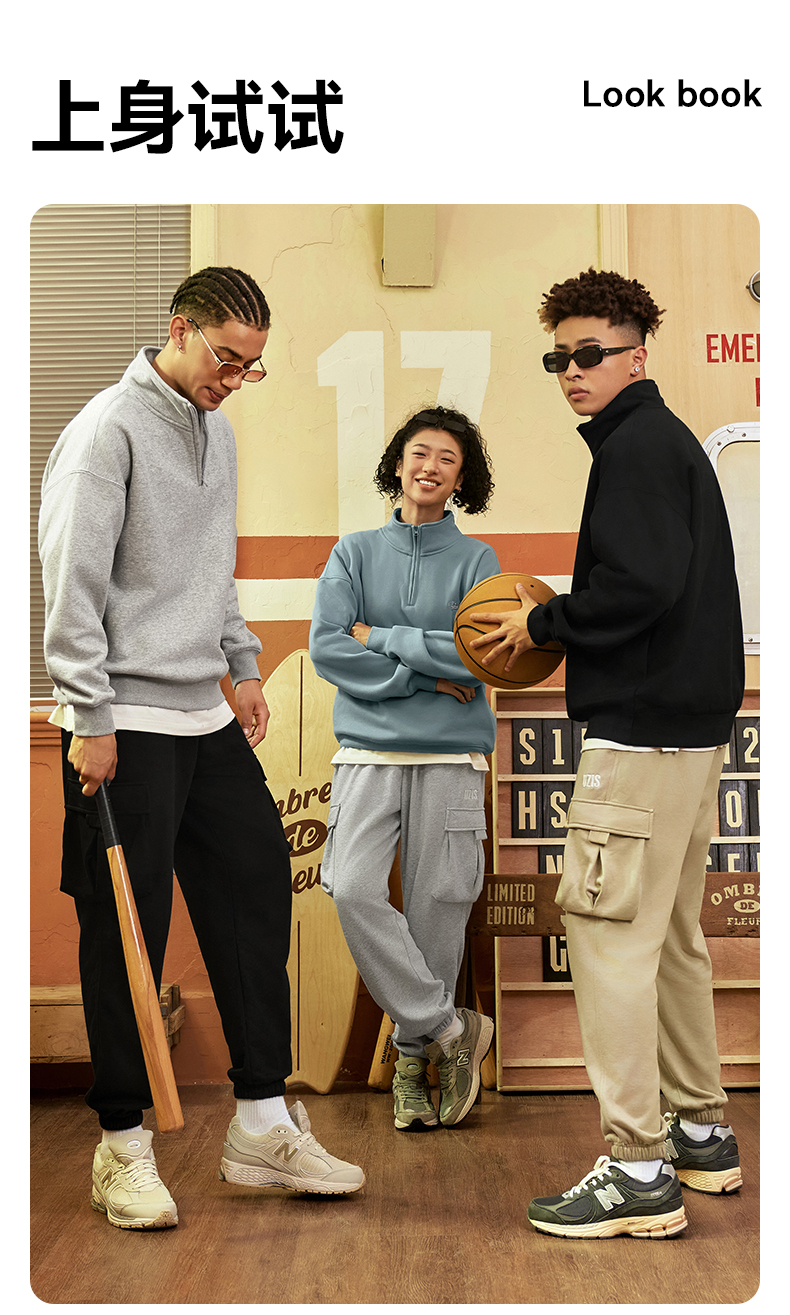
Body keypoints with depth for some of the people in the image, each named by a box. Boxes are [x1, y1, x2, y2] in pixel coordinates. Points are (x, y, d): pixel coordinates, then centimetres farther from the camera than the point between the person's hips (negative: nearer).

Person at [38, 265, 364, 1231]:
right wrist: (91, 718, -17)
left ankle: (263, 1123, 19)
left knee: (256, 893, 7)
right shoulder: (108, 429, -9)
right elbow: (71, 582, -14)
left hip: (207, 718, 8)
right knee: (127, 933, 0)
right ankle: (123, 1145, 15)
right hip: (127, 727, -8)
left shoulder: (215, 430, 16)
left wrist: (242, 663, 19)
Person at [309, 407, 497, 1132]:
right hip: (369, 752, 1)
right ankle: (450, 1026, -1)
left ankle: (414, 1056, 20)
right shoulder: (355, 552, 10)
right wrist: (425, 674, -7)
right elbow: (326, 648, -3)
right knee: (354, 890, -16)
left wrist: (382, 638, -6)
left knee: (436, 908, 1)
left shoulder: (476, 561, 7)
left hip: (451, 757, -1)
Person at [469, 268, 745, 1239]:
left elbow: (640, 587, -23)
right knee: (670, 933, 17)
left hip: (643, 730, -11)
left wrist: (542, 623, -9)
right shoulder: (669, 440, 20)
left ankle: (639, 1171, -1)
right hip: (692, 720, 11)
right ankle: (702, 1134, 28)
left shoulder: (638, 445, -10)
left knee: (609, 933, -7)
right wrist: (561, 628, 13)